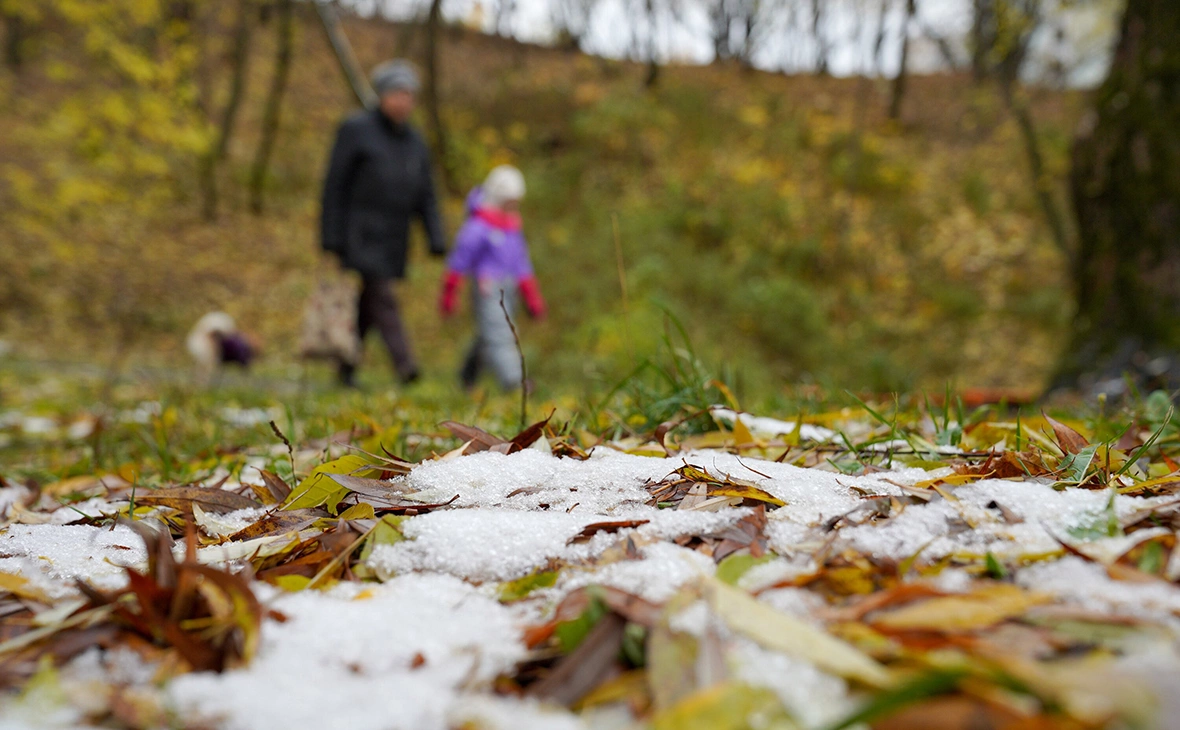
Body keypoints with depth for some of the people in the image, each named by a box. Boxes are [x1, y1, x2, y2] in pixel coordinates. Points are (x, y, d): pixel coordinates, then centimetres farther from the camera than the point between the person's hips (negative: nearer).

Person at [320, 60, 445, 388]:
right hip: (361, 235, -5)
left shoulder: (415, 142, 14)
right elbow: (335, 186, -4)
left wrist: (437, 240, 0)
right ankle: (404, 363, -23)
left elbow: (425, 197, 13)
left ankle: (346, 370, 17)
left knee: (366, 305, 9)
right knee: (382, 299, -16)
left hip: (393, 240, 5)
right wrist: (331, 239, -9)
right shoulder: (356, 129, -2)